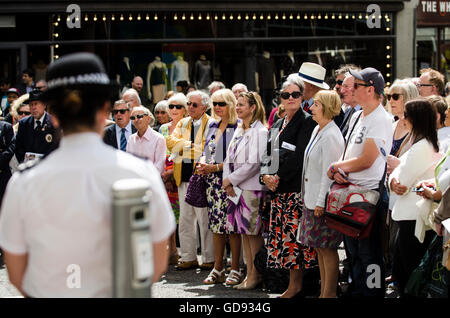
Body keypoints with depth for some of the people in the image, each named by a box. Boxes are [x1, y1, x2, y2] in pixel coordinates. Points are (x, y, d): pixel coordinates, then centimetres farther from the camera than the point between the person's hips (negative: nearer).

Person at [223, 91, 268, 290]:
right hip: (237, 188, 8)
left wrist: (231, 179, -11)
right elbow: (230, 158, 16)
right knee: (243, 232, 9)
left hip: (253, 188, -8)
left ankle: (256, 275, 1)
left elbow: (254, 163, -17)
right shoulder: (239, 131, 16)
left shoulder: (259, 132, -10)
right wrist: (227, 181, 0)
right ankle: (249, 273, 14)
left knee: (254, 232, -5)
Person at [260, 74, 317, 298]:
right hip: (278, 189, 8)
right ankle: (294, 285, 11)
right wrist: (265, 176, -2)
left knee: (293, 235, -9)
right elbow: (268, 154, 16)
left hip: (296, 187, -8)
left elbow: (298, 156, -14)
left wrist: (278, 177, -12)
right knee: (282, 235, 6)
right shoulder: (278, 125, 19)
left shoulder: (306, 122, -5)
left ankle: (296, 286, -4)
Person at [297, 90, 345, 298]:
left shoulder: (331, 136, -17)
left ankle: (329, 293, 3)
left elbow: (329, 172, -19)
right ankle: (323, 292, 20)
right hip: (312, 198, 10)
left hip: (324, 201, -10)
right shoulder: (317, 130, 12)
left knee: (327, 248, -3)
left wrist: (321, 202, -19)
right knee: (319, 247, 13)